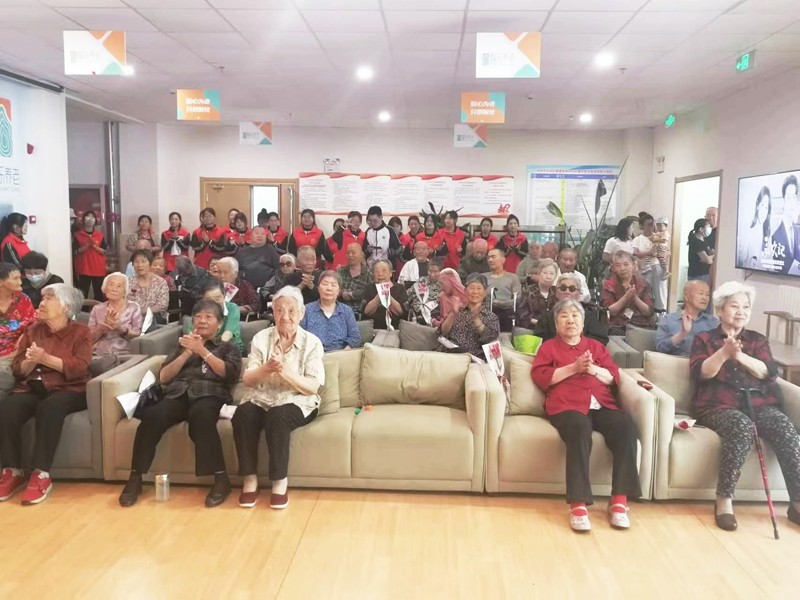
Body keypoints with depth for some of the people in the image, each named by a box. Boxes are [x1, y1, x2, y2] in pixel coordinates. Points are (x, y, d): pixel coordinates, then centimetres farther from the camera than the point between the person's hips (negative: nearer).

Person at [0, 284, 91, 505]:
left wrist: (45, 358, -19)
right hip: (33, 387, 4)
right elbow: (18, 369, 10)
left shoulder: (80, 332, 4)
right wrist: (32, 361, -12)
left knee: (50, 407, -38)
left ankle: (41, 475, -31)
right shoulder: (33, 329, 16)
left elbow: (79, 367, -11)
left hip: (67, 389, -4)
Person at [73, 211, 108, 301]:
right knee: (83, 294, -2)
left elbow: (105, 251, 1)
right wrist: (86, 245, -16)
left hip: (98, 270, 1)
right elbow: (75, 251, -4)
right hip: (84, 269, -1)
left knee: (99, 293, 3)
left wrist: (94, 245, -13)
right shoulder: (78, 235, 2)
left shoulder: (100, 235, 7)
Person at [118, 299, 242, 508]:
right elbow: (163, 377, 17)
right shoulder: (184, 344, 31)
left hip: (208, 394, -2)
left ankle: (221, 478, -34)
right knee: (152, 415, -33)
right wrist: (187, 353, 6)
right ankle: (135, 478, -22)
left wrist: (202, 351, -1)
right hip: (178, 394, 3)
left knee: (200, 416, -40)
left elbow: (230, 374, 2)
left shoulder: (227, 347, 24)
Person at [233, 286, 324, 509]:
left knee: (277, 417, -35)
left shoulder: (312, 342, -2)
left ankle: (280, 481, -20)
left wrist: (285, 371, -24)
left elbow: (312, 387, -9)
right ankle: (249, 479, -17)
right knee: (242, 415, -30)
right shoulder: (261, 338, 5)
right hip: (262, 399, 3)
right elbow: (247, 380, 0)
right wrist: (266, 369, -22)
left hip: (298, 402, -2)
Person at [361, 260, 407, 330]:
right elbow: (366, 312, -2)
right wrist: (379, 296, -13)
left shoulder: (400, 288, 10)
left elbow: (402, 312, -3)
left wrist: (388, 296, -13)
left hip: (396, 328, 0)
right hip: (374, 329, 0)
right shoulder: (369, 289, 12)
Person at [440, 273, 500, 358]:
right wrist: (453, 314, -9)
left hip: (474, 360, -1)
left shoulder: (491, 317, 11)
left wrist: (476, 318, -15)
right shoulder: (458, 310, 17)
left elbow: (488, 340, -6)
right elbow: (443, 333, 5)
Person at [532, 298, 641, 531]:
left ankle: (619, 500, -27)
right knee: (579, 430, -38)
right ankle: (578, 504, -38)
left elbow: (614, 377, 17)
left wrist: (593, 369, -3)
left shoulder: (596, 346, 29)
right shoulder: (549, 347, 20)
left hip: (602, 405, 4)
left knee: (626, 427, -29)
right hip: (567, 405, -3)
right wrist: (574, 368, -5)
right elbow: (541, 378, 3)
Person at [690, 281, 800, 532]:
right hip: (719, 405, -3)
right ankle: (724, 499, -31)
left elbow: (769, 372, 4)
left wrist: (739, 355, -11)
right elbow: (699, 373, -3)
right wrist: (724, 353, -16)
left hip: (759, 403, 4)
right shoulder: (704, 339, 14)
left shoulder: (758, 340, 22)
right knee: (742, 426, -36)